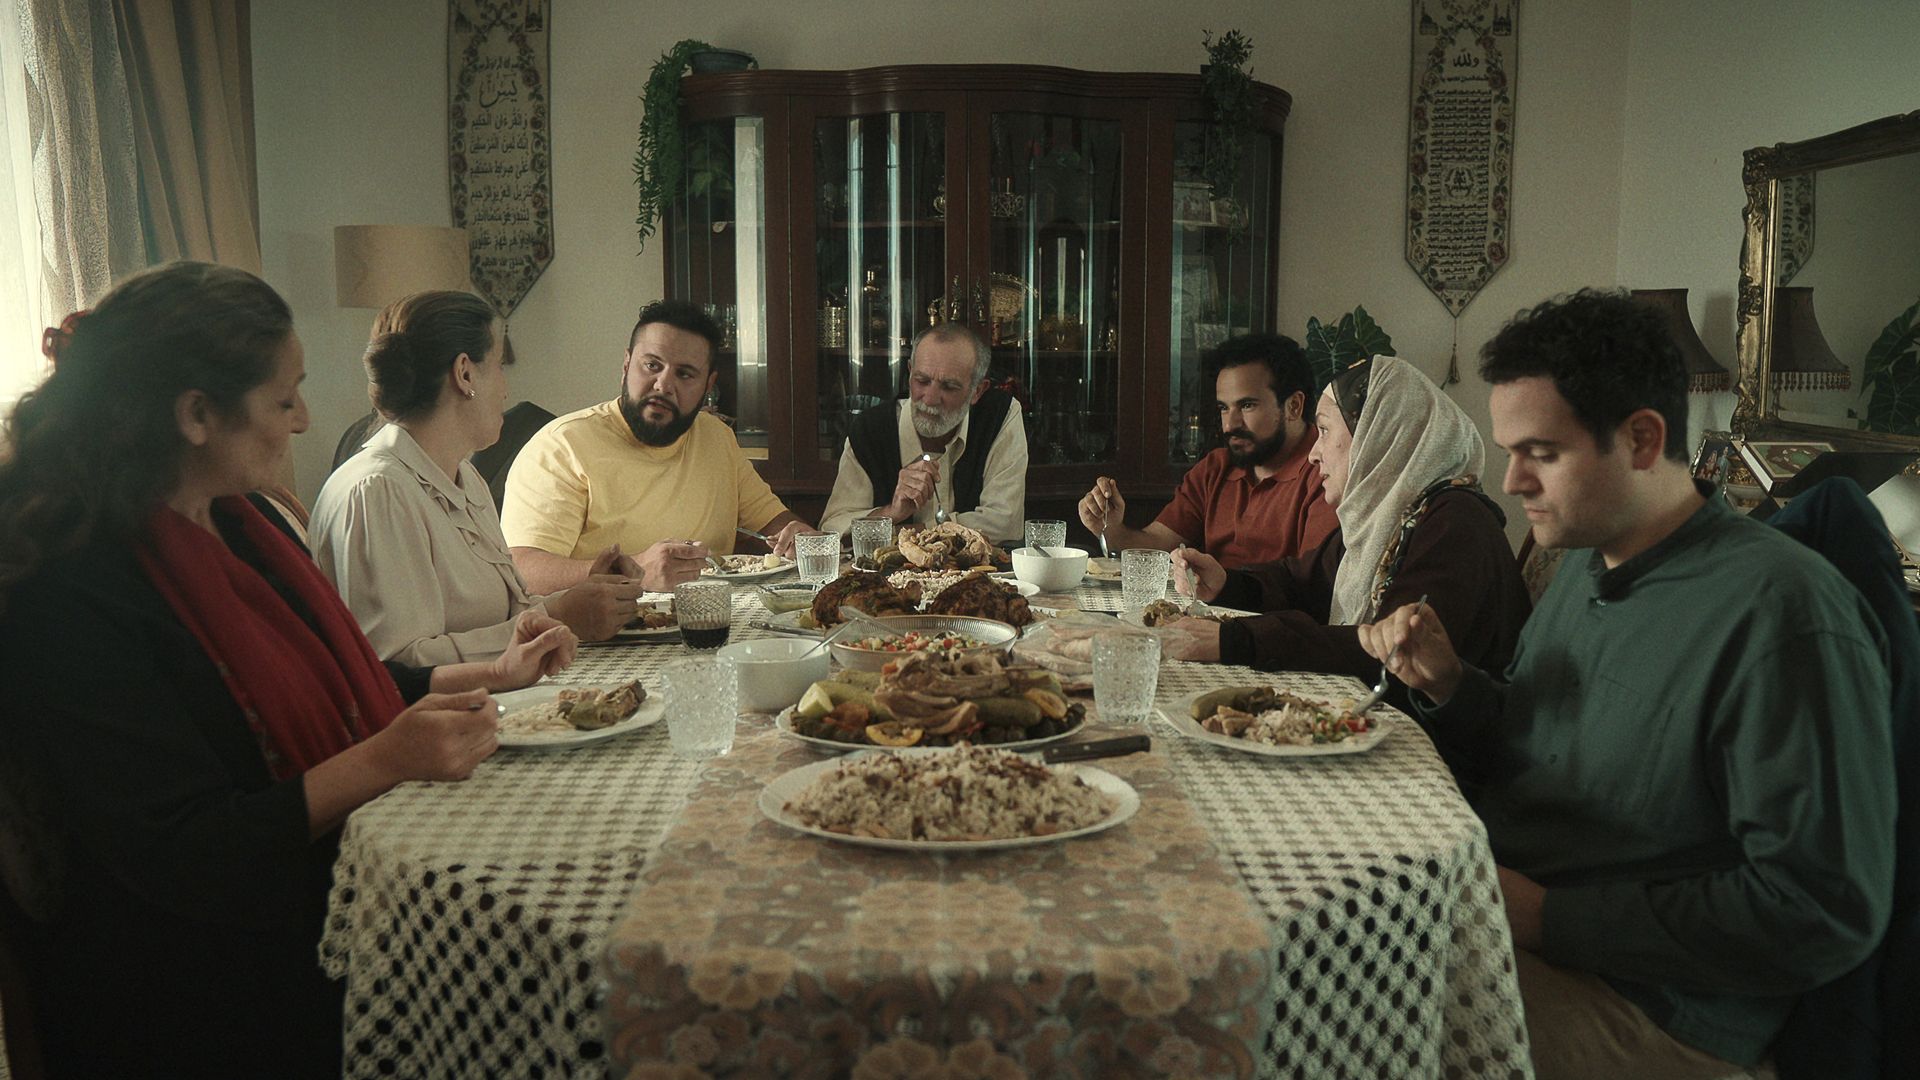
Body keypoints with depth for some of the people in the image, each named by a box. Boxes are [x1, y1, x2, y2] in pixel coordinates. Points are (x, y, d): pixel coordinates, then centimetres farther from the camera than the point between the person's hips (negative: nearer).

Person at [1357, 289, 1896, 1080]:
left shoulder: (1780, 615, -21)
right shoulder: (1585, 565, 8)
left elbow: (1825, 911, -23)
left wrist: (1550, 918, -21)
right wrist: (1446, 685, -4)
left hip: (1645, 1003, -8)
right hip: (1494, 908, 8)